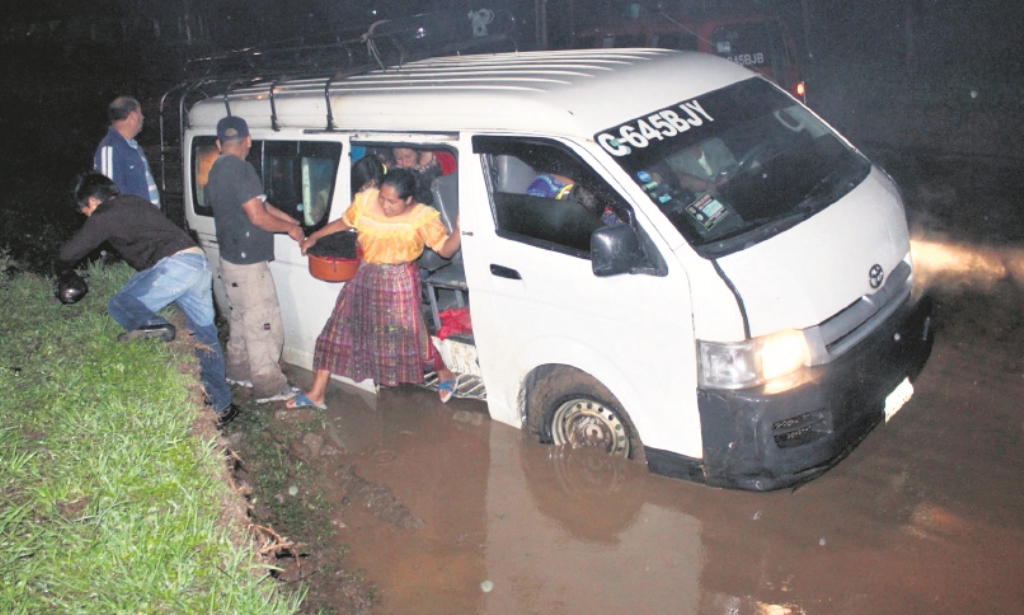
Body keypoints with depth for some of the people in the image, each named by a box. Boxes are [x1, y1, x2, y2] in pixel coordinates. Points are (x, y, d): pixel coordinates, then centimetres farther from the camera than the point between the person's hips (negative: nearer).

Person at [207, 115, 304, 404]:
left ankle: (239, 371, 35)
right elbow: (258, 216, -21)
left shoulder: (217, 169, 12)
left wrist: (287, 218, 16)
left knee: (241, 318, 22)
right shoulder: (240, 169, -20)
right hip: (248, 262, -10)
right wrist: (290, 228, -7)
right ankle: (269, 386, 2)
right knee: (263, 322, -4)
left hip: (230, 258, 10)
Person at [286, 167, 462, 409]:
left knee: (411, 334, 1)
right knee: (338, 328, 4)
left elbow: (445, 249, -13)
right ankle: (316, 394, 15)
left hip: (399, 282, -4)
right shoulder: (365, 201, -5)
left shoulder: (422, 217, -14)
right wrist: (315, 236, 16)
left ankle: (445, 375, 31)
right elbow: (345, 221, 13)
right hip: (365, 277, 4)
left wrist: (458, 231, -30)